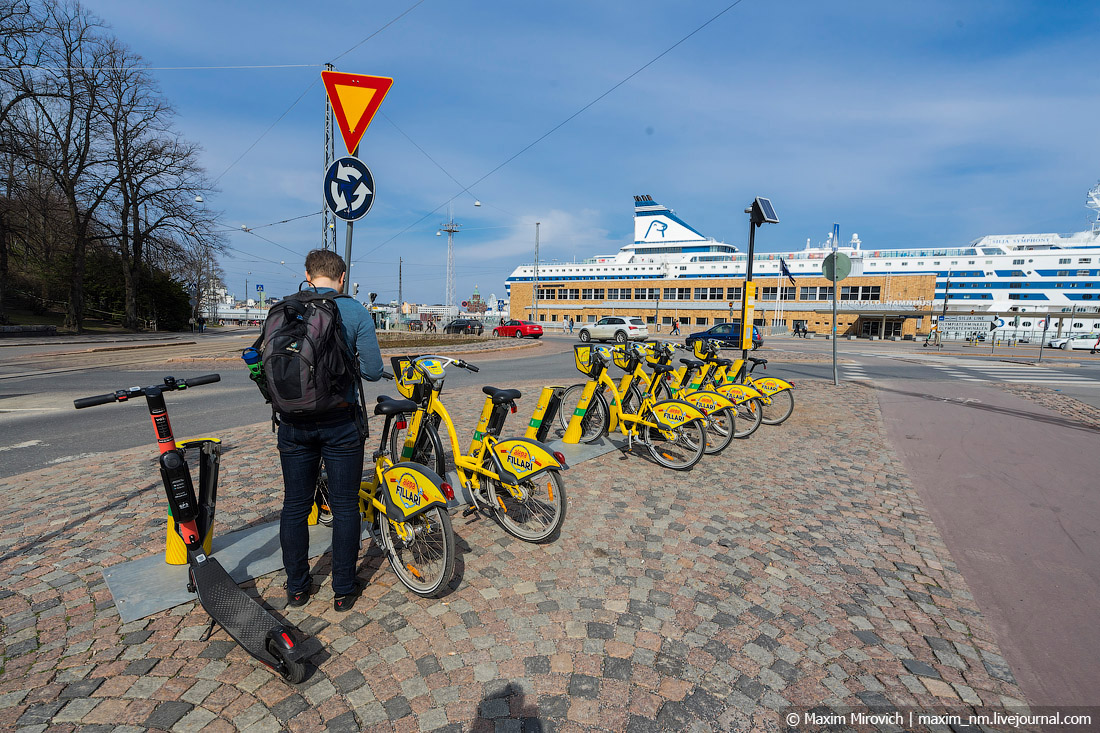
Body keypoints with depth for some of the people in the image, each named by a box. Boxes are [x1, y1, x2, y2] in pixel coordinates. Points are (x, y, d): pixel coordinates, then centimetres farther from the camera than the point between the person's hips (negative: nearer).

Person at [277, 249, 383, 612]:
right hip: (340, 422, -3)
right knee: (345, 506, 9)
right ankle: (344, 589, 21)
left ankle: (296, 586, 30)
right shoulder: (356, 312, -8)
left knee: (295, 505, 16)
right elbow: (373, 370, -10)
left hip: (294, 423, 3)